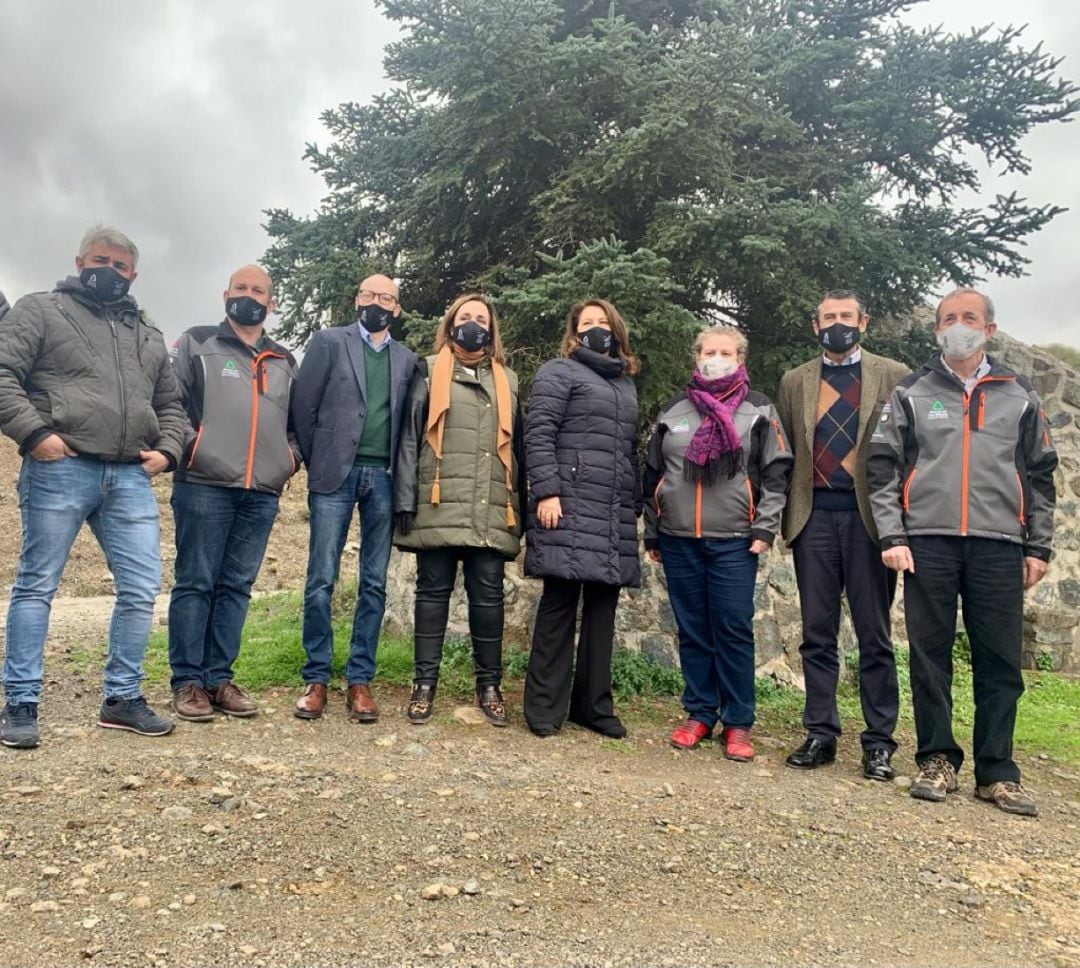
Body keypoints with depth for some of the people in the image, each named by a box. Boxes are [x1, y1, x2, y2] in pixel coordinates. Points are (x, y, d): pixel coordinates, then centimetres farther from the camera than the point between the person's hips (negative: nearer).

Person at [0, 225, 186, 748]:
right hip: (60, 470, -4)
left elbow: (170, 405, 27)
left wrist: (166, 450, 9)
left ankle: (122, 698, 13)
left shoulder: (148, 336, 23)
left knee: (141, 587, 1)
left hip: (130, 478, 5)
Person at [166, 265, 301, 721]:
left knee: (236, 586, 6)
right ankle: (188, 681, 6)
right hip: (204, 485, -4)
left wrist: (293, 453, 9)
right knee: (194, 583, -1)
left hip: (262, 493, 4)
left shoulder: (285, 362, 20)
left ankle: (219, 677, 13)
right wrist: (187, 443, -9)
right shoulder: (197, 343, 8)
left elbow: (297, 418, 25)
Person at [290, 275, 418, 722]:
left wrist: (400, 472, 3)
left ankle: (360, 680, 8)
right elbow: (303, 404, 4)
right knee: (321, 580, -4)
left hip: (384, 478, 3)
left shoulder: (407, 359, 15)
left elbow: (407, 420, 13)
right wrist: (316, 461, 4)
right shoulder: (329, 341, 7)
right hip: (336, 474, -2)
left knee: (374, 583, 2)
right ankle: (316, 679, 5)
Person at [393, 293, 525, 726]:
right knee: (433, 591, 3)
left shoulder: (508, 380, 18)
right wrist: (405, 499, -5)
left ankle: (489, 685, 14)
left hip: (492, 511, 2)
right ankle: (425, 684, 11)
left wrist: (521, 507, 10)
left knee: (488, 596, 4)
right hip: (440, 507, -2)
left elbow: (516, 446, 18)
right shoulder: (429, 372, 10)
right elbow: (409, 437, 4)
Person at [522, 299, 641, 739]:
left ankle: (593, 705, 15)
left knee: (602, 608, 7)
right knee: (560, 604, -4)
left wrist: (635, 506, 18)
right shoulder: (559, 373, 5)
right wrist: (546, 492, -17)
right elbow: (538, 435, -6)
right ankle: (545, 707, 4)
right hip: (570, 509, -6)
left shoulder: (627, 384, 25)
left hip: (615, 518, 6)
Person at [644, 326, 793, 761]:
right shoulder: (674, 410, 12)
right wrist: (652, 534, 12)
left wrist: (765, 528, -8)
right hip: (679, 540, 3)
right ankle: (699, 713, 19)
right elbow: (652, 475, 14)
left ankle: (738, 723, 9)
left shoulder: (759, 410, 5)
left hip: (734, 541, -3)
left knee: (734, 630, -1)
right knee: (692, 630, 8)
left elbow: (776, 473, 1)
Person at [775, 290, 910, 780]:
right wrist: (783, 514, 4)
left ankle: (879, 741, 12)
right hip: (813, 516, 2)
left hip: (870, 515, -2)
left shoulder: (893, 376, 6)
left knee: (874, 635, 4)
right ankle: (820, 733, 15)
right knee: (817, 633, 6)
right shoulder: (794, 382, 13)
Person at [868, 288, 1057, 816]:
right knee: (930, 656, 3)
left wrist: (1039, 546, 7)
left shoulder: (1019, 396, 13)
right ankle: (937, 761, 14)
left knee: (1000, 662, 3)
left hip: (999, 545, 1)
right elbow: (883, 468, 3)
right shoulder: (911, 394, 9)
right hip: (928, 542, -1)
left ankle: (997, 772, 13)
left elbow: (1040, 475, 13)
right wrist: (891, 537, -6)